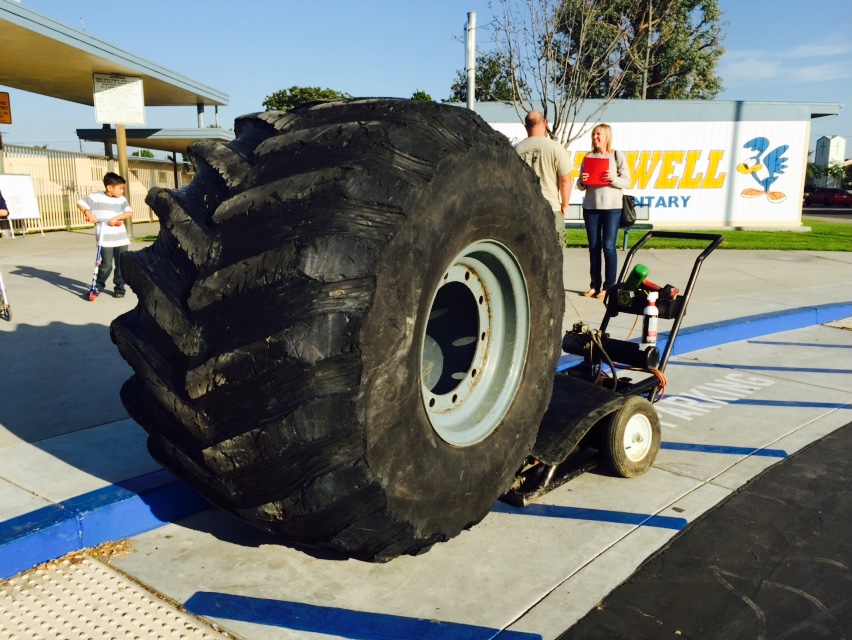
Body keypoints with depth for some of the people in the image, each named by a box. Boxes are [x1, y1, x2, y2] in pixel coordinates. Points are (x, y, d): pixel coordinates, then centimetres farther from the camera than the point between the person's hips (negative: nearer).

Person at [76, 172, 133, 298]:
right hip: (105, 238, -3)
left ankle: (119, 287, 18)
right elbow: (80, 203, 2)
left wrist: (116, 218, -17)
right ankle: (98, 285, 18)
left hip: (121, 237, 3)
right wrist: (88, 213, -12)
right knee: (106, 264, -2)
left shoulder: (122, 199, 7)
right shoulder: (96, 197, -2)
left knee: (121, 264, 5)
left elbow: (129, 212, -4)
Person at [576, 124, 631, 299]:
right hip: (591, 207, 4)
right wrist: (582, 181, -10)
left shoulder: (617, 156, 3)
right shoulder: (588, 157, 12)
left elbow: (627, 181, -2)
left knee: (608, 246, -5)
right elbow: (581, 187, 12)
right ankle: (595, 285, 12)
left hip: (611, 207, -4)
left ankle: (609, 287, 0)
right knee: (594, 247, 6)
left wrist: (614, 179, -20)